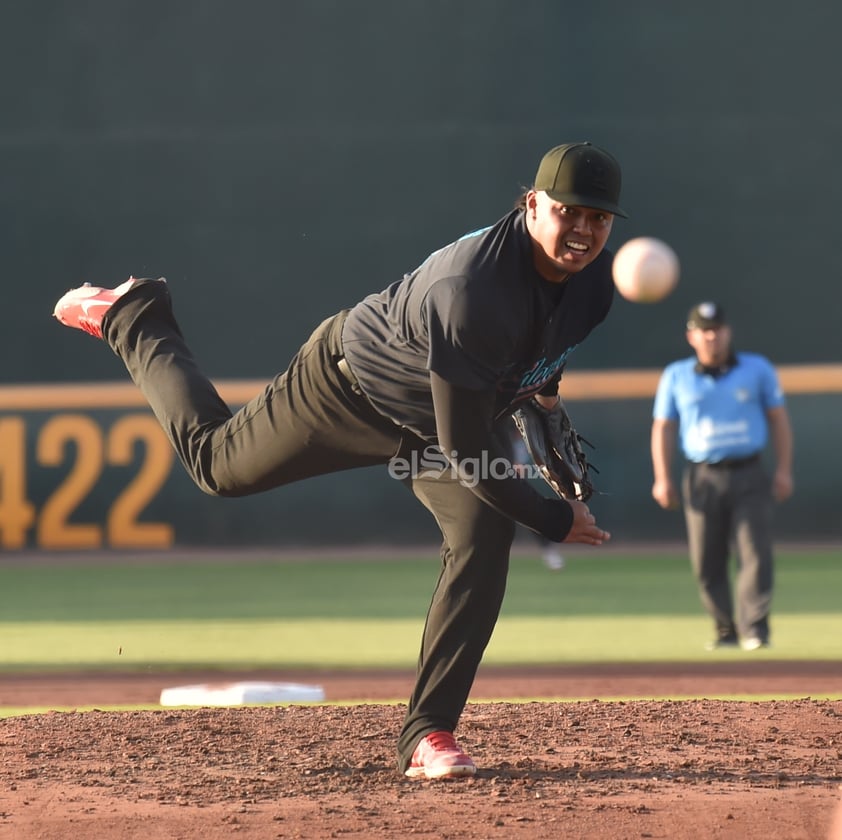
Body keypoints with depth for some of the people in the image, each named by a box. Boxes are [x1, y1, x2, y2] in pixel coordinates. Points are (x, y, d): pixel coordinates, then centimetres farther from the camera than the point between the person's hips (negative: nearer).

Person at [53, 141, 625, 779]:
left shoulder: (596, 275, -20)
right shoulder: (471, 294, -44)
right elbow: (463, 454, -38)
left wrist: (541, 384, 15)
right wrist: (553, 520, -31)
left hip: (450, 412, 6)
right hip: (351, 384, -6)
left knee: (483, 548, -17)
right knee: (217, 462, 16)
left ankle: (429, 733, -9)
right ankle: (130, 318, 40)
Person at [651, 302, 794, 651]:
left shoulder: (757, 369, 6)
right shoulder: (676, 377, 8)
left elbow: (778, 419, 8)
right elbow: (663, 428, 9)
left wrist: (783, 470, 0)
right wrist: (662, 479, -1)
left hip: (749, 477, -1)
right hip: (703, 478, 1)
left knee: (756, 553, -13)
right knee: (706, 562, 1)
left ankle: (754, 629, -15)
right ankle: (726, 630, 12)